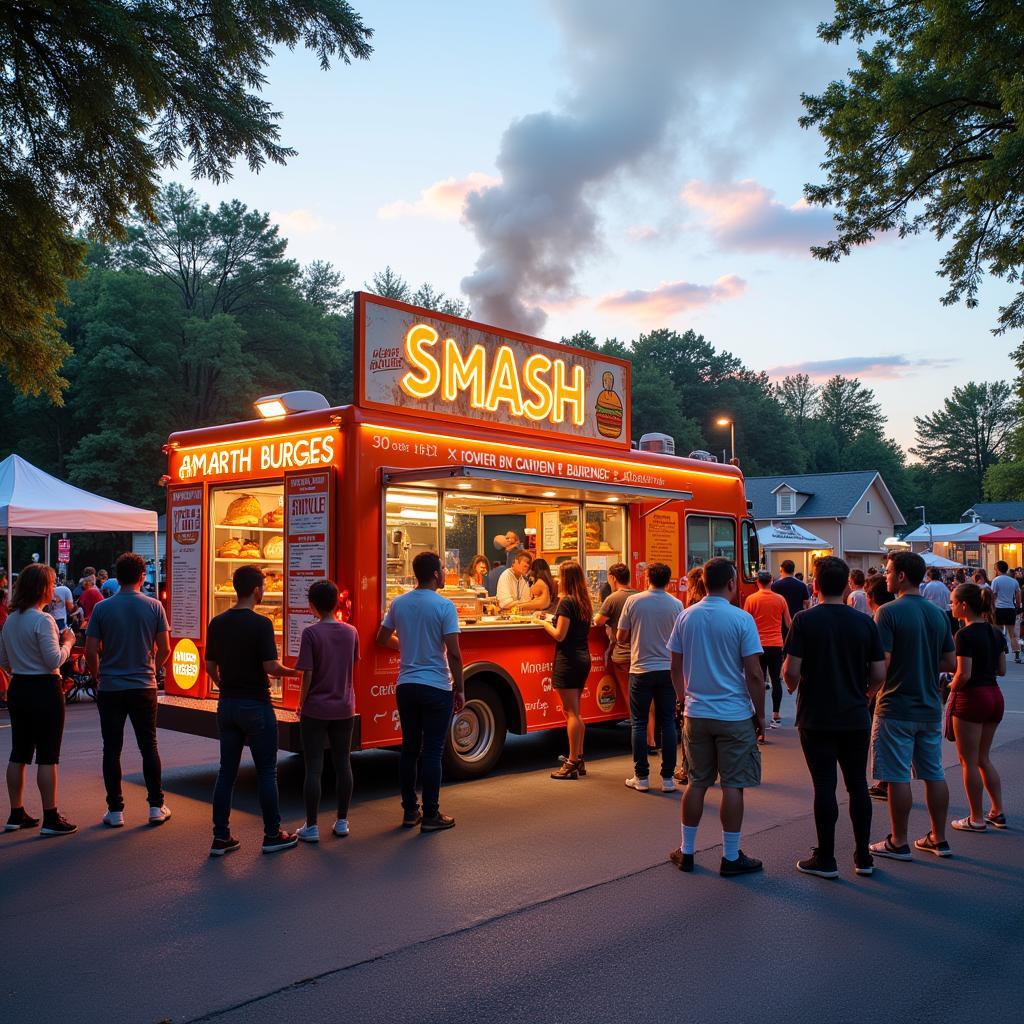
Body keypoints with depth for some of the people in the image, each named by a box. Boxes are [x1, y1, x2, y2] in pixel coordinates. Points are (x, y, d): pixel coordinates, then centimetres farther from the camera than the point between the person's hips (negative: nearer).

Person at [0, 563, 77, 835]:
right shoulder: (43, 620, -16)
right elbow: (54, 661, -19)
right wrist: (67, 642, -4)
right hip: (45, 690, -8)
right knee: (47, 755, -1)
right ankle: (51, 818, 3)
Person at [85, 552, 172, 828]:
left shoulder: (102, 608, -5)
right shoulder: (154, 606, -4)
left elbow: (91, 651, -5)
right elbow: (164, 648, -2)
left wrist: (98, 676, 11)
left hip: (110, 689, 0)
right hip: (144, 688, 1)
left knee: (112, 749, 8)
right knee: (148, 746, 10)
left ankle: (115, 811, 11)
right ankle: (156, 807, 13)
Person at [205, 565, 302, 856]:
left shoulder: (217, 623, 4)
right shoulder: (260, 624, -15)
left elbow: (210, 666, 9)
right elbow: (270, 666, -18)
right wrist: (292, 672, 1)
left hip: (227, 704, 6)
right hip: (256, 705, -6)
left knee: (227, 771, 10)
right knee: (266, 771, 4)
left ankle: (220, 837, 13)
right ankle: (272, 835, 12)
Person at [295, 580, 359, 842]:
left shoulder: (311, 633, -13)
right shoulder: (351, 632, 1)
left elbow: (308, 675, -14)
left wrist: (300, 704, -1)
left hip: (316, 709, -4)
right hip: (345, 708, 4)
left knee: (314, 768, 2)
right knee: (343, 764, 12)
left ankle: (311, 827, 6)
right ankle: (342, 821, 19)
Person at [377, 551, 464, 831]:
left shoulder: (399, 603, 3)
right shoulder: (444, 606, -13)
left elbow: (383, 638, 15)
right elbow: (454, 653, -15)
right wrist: (460, 689, -6)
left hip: (406, 687, 5)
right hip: (436, 688, -5)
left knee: (409, 748, 13)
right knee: (432, 751, 2)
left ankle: (409, 811, 20)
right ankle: (430, 816, 8)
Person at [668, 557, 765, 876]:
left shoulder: (686, 617, 1)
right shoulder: (741, 619, -11)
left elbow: (676, 668, 7)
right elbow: (754, 675, -11)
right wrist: (760, 715, 0)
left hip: (696, 714, 4)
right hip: (735, 715, -4)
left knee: (696, 783, 13)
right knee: (732, 786, 5)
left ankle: (686, 852, 21)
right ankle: (731, 857, 13)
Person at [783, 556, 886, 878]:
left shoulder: (805, 620, -11)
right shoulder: (865, 621, -2)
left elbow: (792, 671, -15)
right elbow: (879, 673, -2)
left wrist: (792, 686, 7)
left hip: (816, 717, -3)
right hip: (856, 718, 3)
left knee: (824, 785, 3)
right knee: (857, 785, 13)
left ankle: (826, 859, 10)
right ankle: (863, 857, 21)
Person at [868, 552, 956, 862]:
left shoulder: (889, 612, -15)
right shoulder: (938, 614, 5)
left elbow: (881, 664, -19)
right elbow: (951, 662, 9)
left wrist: (867, 696, -5)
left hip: (896, 708, -6)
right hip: (930, 708, 7)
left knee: (898, 777, 2)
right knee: (934, 774, 14)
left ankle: (899, 843, 9)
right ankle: (938, 839, 23)